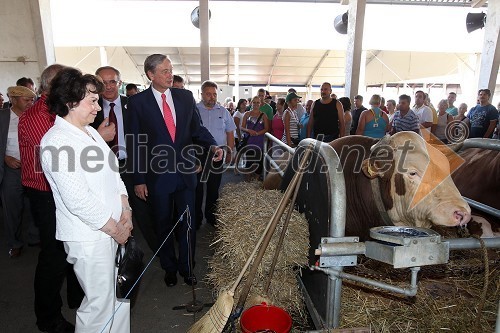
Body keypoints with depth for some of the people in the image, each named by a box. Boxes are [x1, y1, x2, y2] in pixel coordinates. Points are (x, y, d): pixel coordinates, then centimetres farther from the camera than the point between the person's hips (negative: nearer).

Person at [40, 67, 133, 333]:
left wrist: (125, 210, 2)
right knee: (100, 301, 6)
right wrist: (115, 228, -13)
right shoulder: (56, 142, -17)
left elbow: (112, 173, 13)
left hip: (112, 228, 8)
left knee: (118, 294, 19)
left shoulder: (90, 132, 11)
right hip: (88, 236, -8)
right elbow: (77, 200, -22)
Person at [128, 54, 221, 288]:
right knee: (163, 225, 15)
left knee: (188, 224, 11)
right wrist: (138, 179, -5)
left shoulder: (185, 97, 4)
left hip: (185, 172, 2)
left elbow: (197, 128, 6)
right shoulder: (138, 102, -4)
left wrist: (212, 146, -14)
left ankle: (187, 267, 31)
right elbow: (136, 143, -4)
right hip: (157, 175, -1)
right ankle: (169, 268, 36)